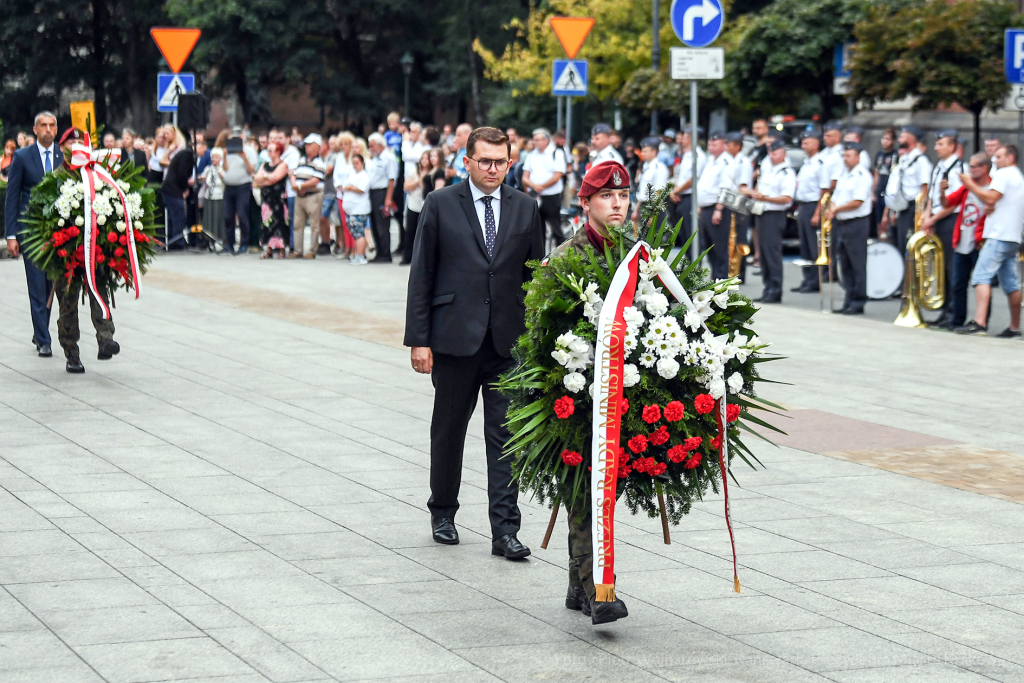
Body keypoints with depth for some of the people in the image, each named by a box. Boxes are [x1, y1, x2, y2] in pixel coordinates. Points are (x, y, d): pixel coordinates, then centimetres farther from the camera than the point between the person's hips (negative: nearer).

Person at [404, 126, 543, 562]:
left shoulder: (525, 208, 7)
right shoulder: (441, 204, 0)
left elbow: (536, 276, 11)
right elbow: (421, 276, 0)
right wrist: (418, 338, -6)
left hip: (509, 341, 1)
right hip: (455, 337, -1)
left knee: (506, 435, -2)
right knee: (448, 429, 11)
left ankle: (505, 530, -2)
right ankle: (443, 512, 28)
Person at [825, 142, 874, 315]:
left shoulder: (863, 176, -9)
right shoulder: (844, 174, 16)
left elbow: (857, 202, -17)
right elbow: (836, 197, 16)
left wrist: (836, 209, -13)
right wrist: (831, 210, -4)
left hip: (856, 223, -8)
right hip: (841, 223, 8)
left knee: (858, 266, -5)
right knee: (845, 266, 10)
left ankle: (858, 302, -2)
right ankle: (849, 301, 16)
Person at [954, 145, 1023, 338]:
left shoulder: (1003, 174, -5)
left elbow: (990, 198, -17)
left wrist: (971, 185, -9)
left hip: (998, 236, -10)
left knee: (982, 276, -16)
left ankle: (979, 322, -28)